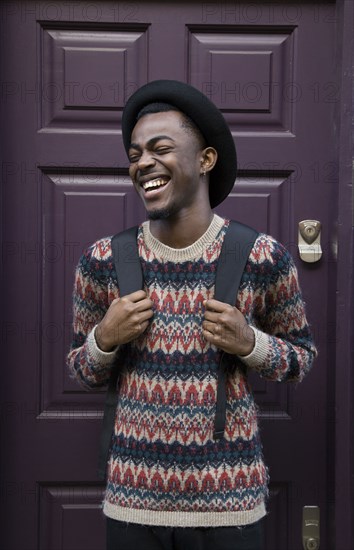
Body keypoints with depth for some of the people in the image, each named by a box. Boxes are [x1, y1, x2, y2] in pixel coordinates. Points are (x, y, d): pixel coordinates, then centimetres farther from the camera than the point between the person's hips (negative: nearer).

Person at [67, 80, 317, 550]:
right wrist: (105, 339, -13)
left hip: (230, 500, -1)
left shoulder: (264, 257, -9)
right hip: (133, 498, 1)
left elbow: (303, 357, 4)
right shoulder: (103, 261, -5)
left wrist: (249, 343, -15)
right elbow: (81, 371, 8)